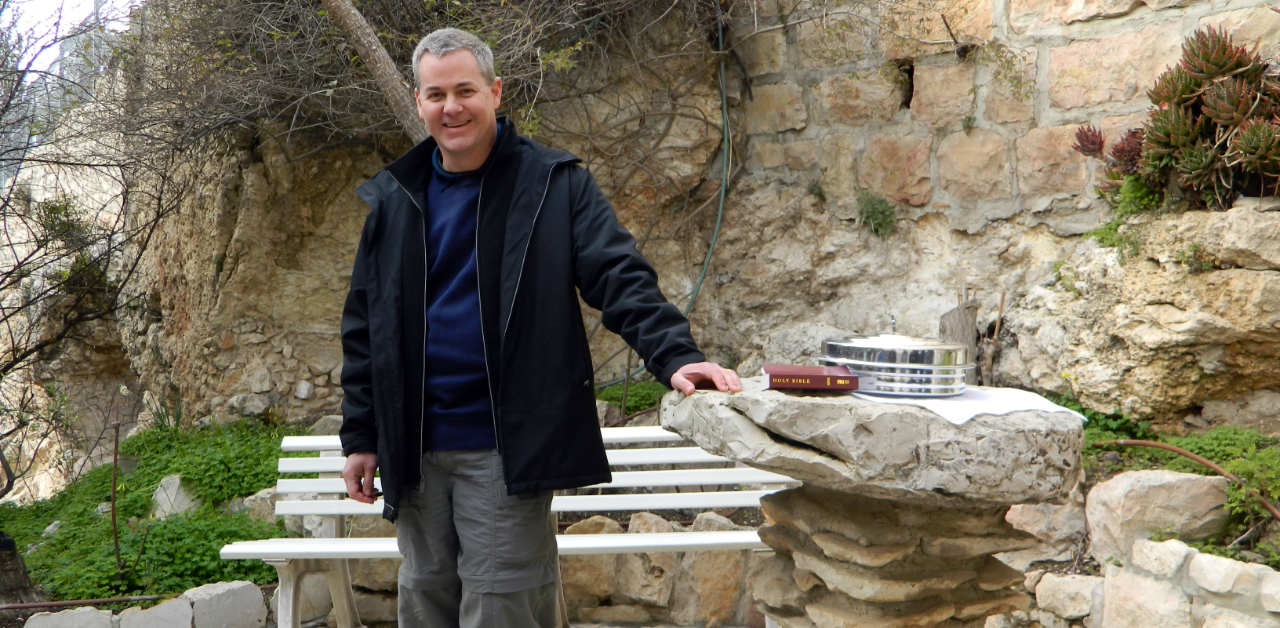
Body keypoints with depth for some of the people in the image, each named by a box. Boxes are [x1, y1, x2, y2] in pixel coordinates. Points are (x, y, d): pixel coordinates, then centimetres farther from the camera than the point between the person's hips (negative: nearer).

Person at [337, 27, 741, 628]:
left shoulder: (553, 184, -3)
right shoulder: (393, 199, 8)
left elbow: (621, 278, -11)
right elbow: (363, 325, 11)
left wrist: (674, 355, -28)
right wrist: (360, 436, 9)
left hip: (507, 448, -4)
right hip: (414, 449, 4)